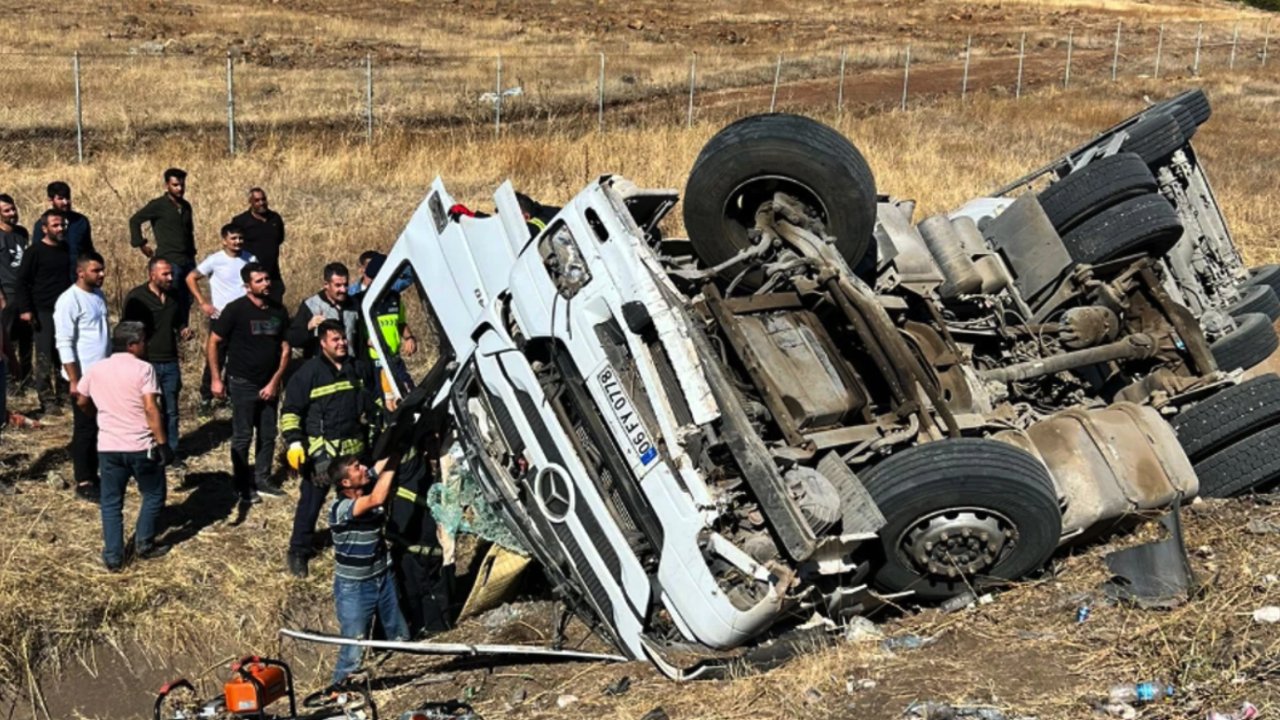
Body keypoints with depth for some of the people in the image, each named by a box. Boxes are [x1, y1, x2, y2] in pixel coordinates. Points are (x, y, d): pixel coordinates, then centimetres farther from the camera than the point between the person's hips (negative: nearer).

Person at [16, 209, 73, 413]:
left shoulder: (67, 250, 11)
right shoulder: (35, 251, -5)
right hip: (44, 312, -5)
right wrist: (25, 309, -13)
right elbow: (23, 281, -5)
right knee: (45, 358, -5)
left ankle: (64, 395, 16)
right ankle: (47, 401, -2)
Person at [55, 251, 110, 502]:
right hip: (84, 377, -8)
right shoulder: (69, 300, -16)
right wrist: (74, 380, -19)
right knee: (85, 429, 0)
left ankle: (93, 474, 23)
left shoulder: (99, 295, 9)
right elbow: (64, 344, -17)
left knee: (101, 427, 12)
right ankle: (83, 482, 9)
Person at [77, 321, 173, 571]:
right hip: (141, 447, -4)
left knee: (111, 503, 12)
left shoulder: (96, 370, 5)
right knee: (153, 495, 17)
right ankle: (144, 545, 22)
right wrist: (163, 443, -14)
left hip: (108, 447, 4)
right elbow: (151, 408, -17)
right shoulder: (143, 369, -10)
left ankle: (113, 556, 11)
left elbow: (82, 402, 19)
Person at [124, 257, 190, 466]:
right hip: (147, 363, -5)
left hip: (170, 363, 5)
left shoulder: (174, 296, 7)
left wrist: (182, 332, 0)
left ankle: (172, 452, 21)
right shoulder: (136, 297, -10)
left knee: (171, 411, 11)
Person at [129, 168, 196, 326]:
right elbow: (134, 220, -5)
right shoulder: (158, 205, -5)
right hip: (169, 261, -7)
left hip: (188, 261, 7)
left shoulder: (186, 206, 15)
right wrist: (142, 244, -5)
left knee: (187, 300, 8)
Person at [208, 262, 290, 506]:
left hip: (269, 385, 5)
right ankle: (243, 487, 9)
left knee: (268, 435, 10)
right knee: (242, 437, 0)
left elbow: (285, 348, 6)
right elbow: (213, 343, -6)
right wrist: (216, 379, -9)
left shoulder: (278, 311, 3)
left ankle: (262, 479, 24)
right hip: (243, 384, -5)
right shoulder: (236, 310, -10)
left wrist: (275, 382, -1)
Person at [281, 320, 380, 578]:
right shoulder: (309, 372, -9)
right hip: (320, 452, -5)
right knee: (311, 502, 0)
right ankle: (299, 550, 11)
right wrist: (294, 442, -16)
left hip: (355, 449, 5)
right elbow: (291, 411, -8)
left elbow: (375, 400, 21)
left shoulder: (361, 368, 7)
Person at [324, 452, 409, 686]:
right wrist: (393, 463, -36)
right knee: (353, 651, -1)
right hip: (353, 588, -7)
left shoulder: (368, 487, -7)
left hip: (383, 578, 7)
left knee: (400, 639, 18)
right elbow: (377, 499, -42)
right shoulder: (340, 508, -28)